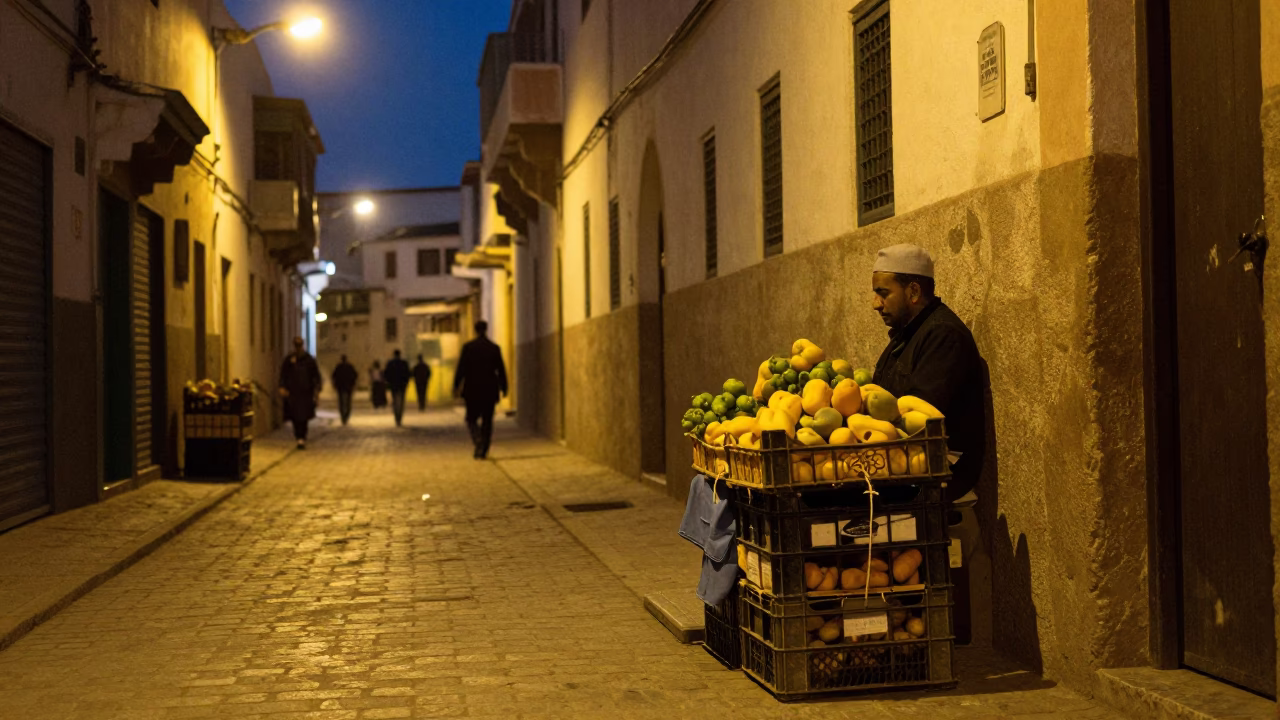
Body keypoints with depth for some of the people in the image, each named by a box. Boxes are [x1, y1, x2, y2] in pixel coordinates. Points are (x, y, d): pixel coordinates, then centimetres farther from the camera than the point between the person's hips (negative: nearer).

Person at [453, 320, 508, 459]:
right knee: (487, 421, 8)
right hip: (490, 390, 1)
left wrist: (456, 386, 0)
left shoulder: (468, 347, -5)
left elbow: (461, 368, -6)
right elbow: (501, 370, 3)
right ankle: (483, 451, 6)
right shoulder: (494, 348, -1)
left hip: (472, 390, -1)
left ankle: (477, 439, -18)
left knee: (471, 418, 10)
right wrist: (503, 388, 12)